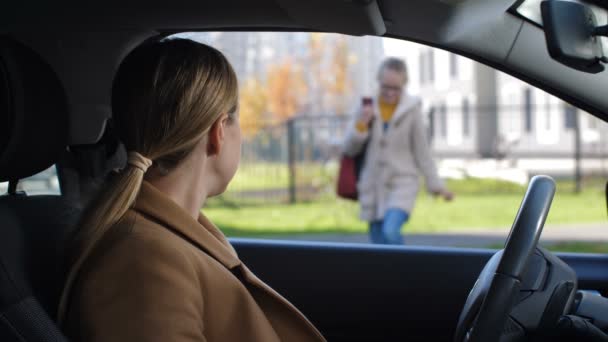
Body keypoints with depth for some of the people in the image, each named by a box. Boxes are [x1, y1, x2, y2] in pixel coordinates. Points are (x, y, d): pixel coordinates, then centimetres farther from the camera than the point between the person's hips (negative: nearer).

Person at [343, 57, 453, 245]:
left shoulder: (411, 109, -4)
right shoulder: (366, 108, 4)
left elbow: (422, 151, 2)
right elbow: (350, 149, 5)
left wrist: (436, 185, -1)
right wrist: (361, 125, -11)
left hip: (402, 183, -3)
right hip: (372, 187, 3)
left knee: (391, 231, -26)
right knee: (378, 242, 6)